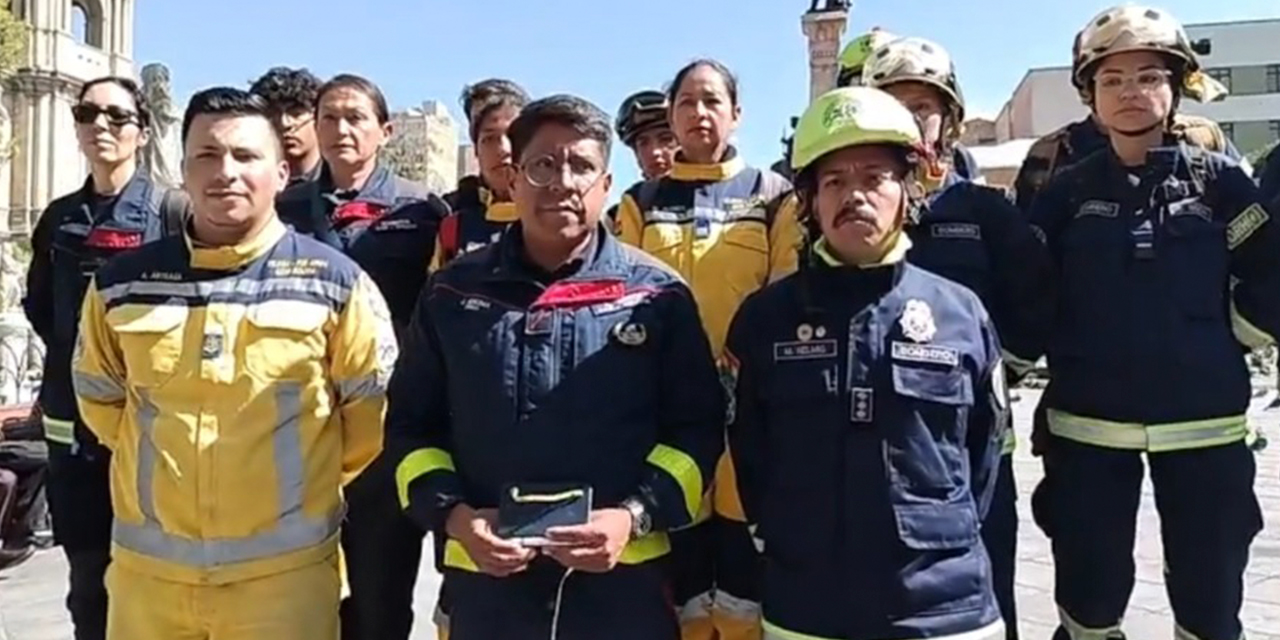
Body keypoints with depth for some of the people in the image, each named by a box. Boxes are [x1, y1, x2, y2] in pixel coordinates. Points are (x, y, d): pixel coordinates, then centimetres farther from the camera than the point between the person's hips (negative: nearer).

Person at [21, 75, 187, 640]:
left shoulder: (173, 211, -5)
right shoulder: (59, 218, 11)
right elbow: (38, 305, 21)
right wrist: (71, 353, 8)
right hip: (73, 423, 5)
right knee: (87, 571, 14)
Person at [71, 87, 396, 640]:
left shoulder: (335, 282, -6)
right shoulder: (121, 283, 1)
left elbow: (370, 409, 3)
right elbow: (100, 400, 17)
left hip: (285, 569, -2)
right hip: (147, 567, 3)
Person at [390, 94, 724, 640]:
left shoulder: (657, 295, -1)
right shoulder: (453, 293, 4)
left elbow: (696, 429, 1)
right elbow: (411, 425, 8)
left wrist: (635, 516, -13)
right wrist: (453, 515, -7)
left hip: (623, 585, -1)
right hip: (486, 584, 2)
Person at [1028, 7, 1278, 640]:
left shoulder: (1219, 179, 2)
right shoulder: (1066, 192, 2)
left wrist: (1218, 342, 2)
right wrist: (1064, 355, 0)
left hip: (1204, 421, 1)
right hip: (1087, 422, 0)